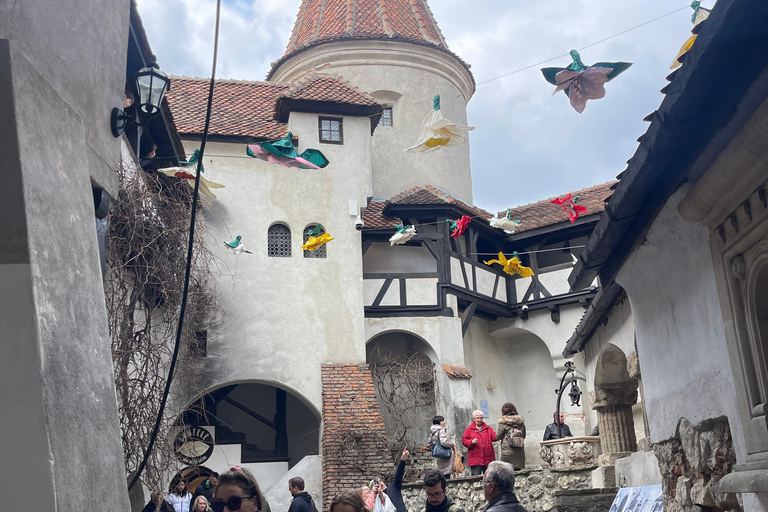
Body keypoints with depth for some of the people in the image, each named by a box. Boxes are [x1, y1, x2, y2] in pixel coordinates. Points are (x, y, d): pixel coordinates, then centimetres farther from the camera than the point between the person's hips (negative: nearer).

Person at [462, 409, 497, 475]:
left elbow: (494, 437, 0)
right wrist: (471, 442, -16)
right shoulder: (469, 429, 7)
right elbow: (464, 440, 3)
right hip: (475, 460, -3)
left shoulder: (488, 429, 14)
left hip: (488, 459, 3)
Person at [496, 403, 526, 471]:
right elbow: (524, 436, 15)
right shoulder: (521, 421, 9)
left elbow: (498, 436, -3)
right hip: (519, 452, 4)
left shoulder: (503, 422, -5)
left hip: (507, 452, -4)